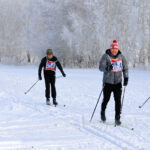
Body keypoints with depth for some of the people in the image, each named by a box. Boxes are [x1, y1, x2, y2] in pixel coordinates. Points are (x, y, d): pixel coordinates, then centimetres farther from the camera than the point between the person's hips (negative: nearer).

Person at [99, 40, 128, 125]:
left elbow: (125, 68, 13)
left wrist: (126, 77, 2)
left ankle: (117, 118, 1)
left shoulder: (121, 56, 3)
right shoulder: (106, 56, -7)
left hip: (118, 82, 2)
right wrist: (107, 68, -37)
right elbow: (101, 67, -17)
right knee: (106, 99, 8)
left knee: (118, 100, -5)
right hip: (108, 82, -2)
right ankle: (103, 112, 36)